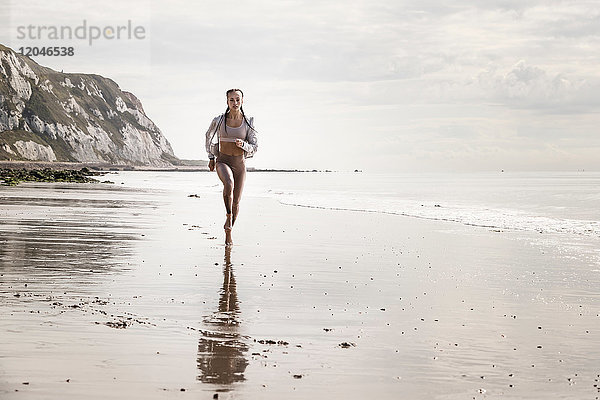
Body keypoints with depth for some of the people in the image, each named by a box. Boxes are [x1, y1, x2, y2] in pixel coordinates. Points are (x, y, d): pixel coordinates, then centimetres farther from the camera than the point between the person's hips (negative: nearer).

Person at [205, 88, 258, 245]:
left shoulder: (248, 122, -3)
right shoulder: (219, 120, -3)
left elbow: (254, 147, -1)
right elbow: (209, 136, 17)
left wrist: (243, 145, -22)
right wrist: (211, 157, 18)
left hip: (239, 163, 2)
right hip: (222, 162, -2)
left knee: (236, 201, 6)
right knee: (229, 183, -35)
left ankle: (228, 233, 26)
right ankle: (228, 216, -19)